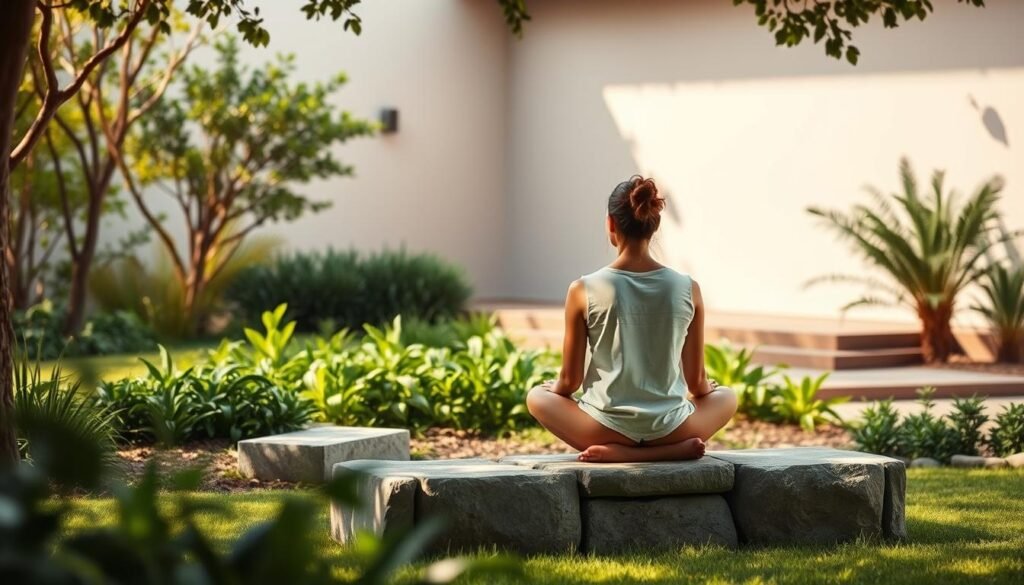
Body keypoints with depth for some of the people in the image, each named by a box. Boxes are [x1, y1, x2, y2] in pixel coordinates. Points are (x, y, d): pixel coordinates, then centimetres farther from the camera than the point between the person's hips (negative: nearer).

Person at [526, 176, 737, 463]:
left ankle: (617, 452, 3)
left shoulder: (584, 291, -10)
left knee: (537, 397, 28)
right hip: (668, 428, 1)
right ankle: (674, 450, 1)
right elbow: (697, 381, 4)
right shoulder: (687, 289, -6)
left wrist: (558, 387, 23)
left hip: (606, 427, -1)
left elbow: (569, 380, -2)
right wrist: (705, 388, 28)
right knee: (726, 396, 32)